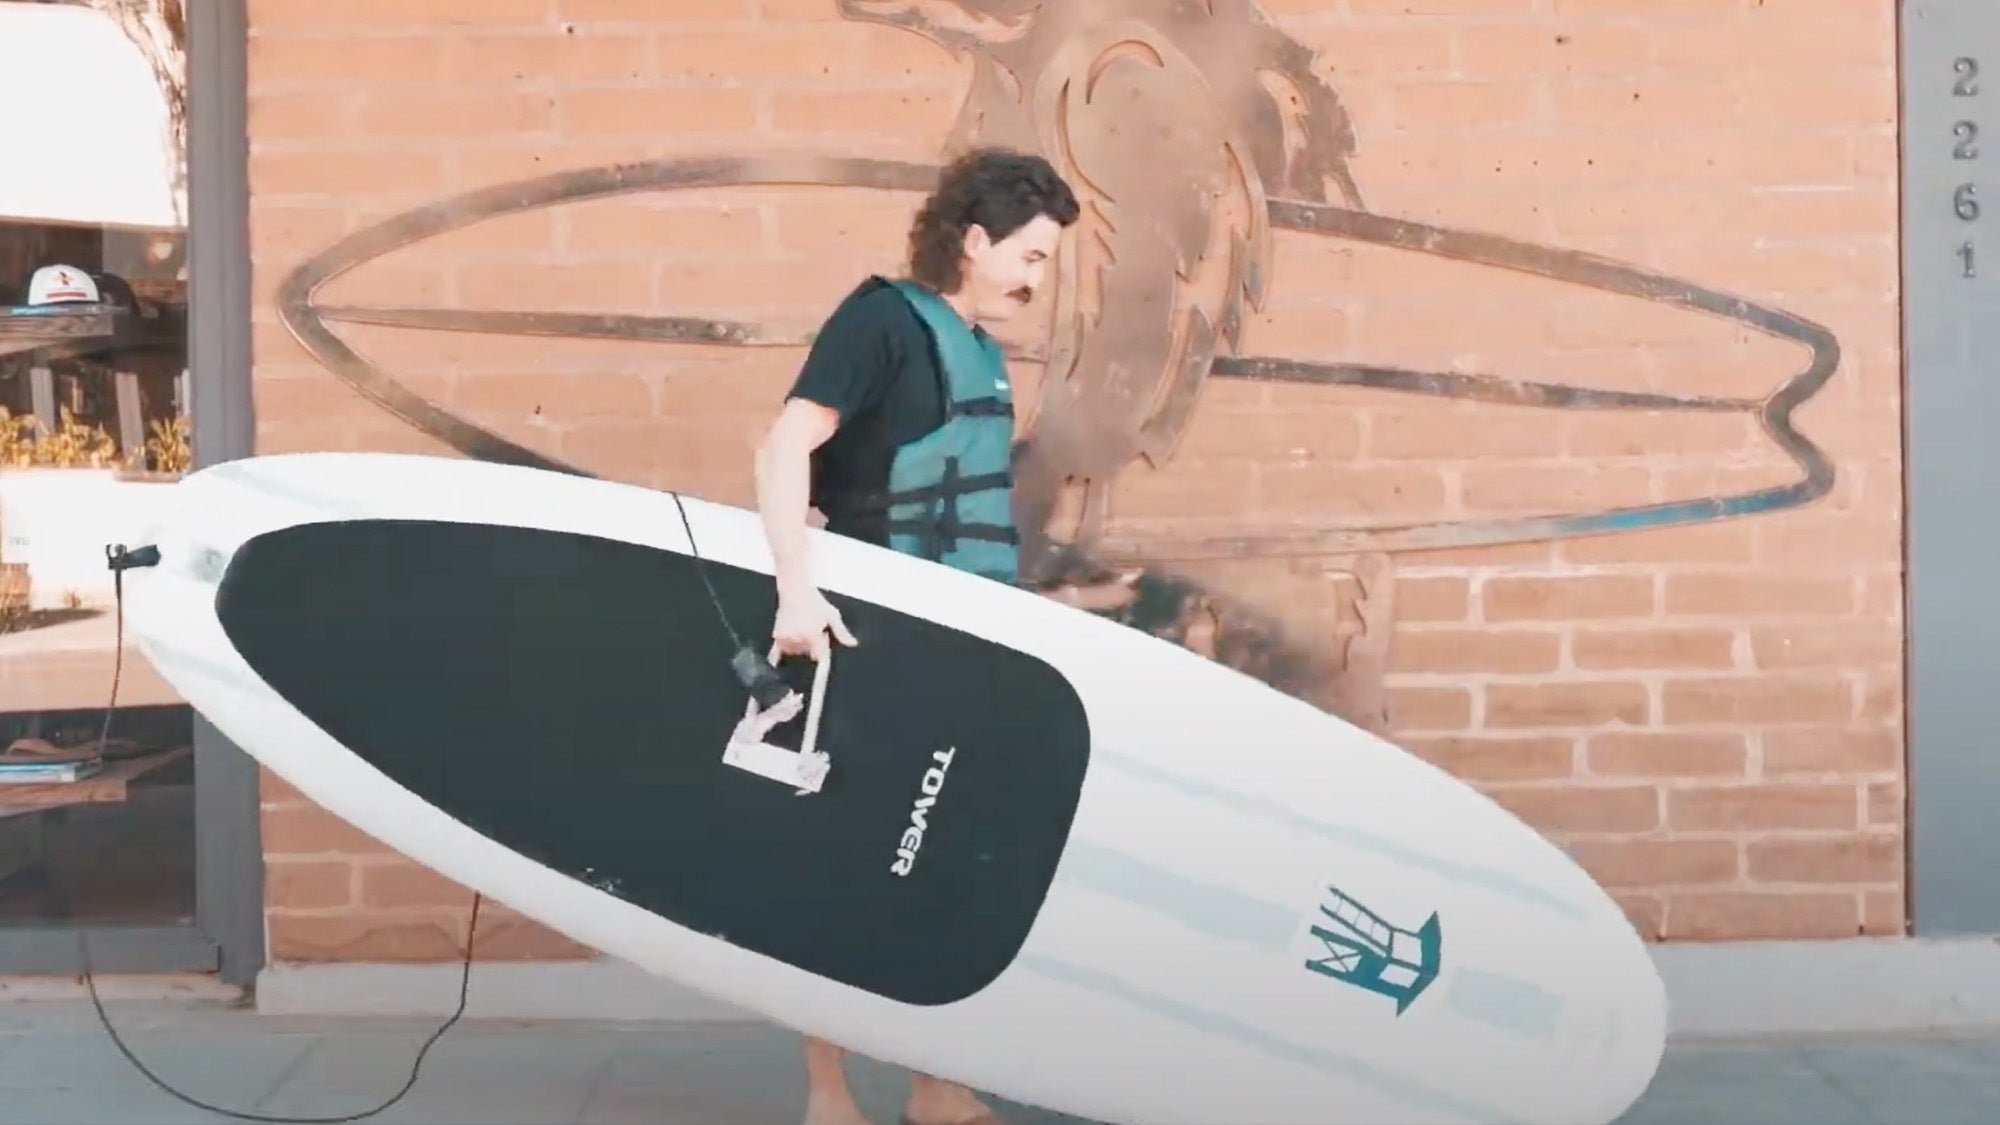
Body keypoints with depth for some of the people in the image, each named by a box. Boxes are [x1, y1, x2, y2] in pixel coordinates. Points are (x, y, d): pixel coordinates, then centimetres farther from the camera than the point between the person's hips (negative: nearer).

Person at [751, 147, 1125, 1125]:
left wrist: (1041, 601, 21)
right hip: (867, 640, -8)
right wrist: (797, 590, -31)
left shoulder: (979, 353, 15)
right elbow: (783, 449, -21)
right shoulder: (881, 320, -10)